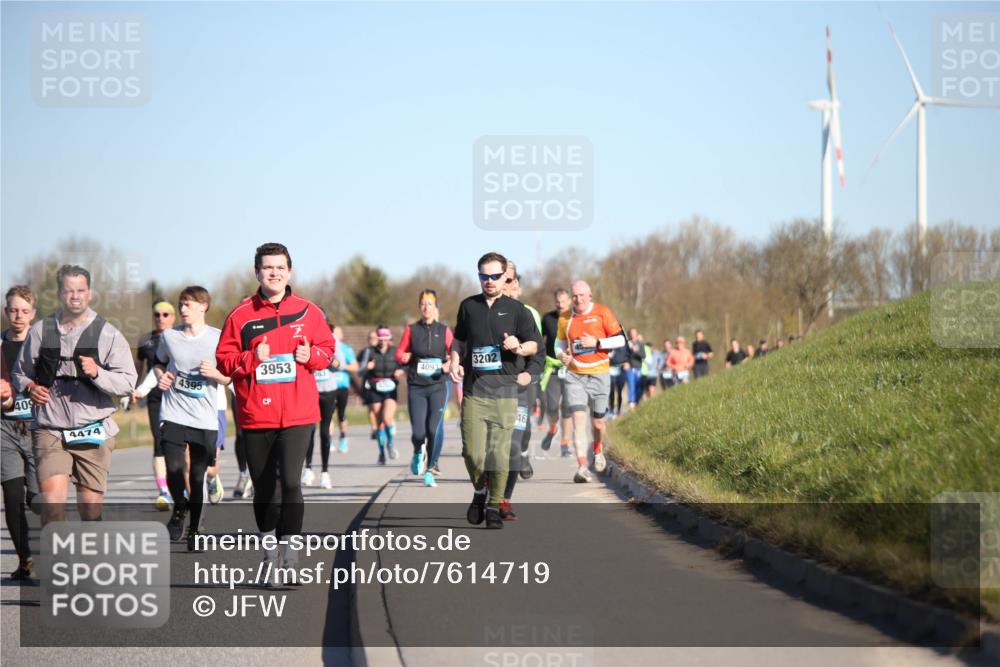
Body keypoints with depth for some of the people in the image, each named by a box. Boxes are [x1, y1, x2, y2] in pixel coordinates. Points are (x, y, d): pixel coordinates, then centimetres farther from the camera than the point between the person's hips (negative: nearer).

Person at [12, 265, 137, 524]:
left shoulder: (108, 335, 2)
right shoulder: (40, 331, 7)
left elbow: (127, 384, -4)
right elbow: (20, 374, 19)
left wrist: (97, 373, -22)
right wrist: (29, 388, -4)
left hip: (93, 433, 0)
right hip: (49, 431, 0)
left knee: (91, 508, 7)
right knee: (53, 499, -20)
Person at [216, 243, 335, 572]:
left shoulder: (308, 312, 5)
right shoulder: (241, 315, 2)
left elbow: (327, 348, 14)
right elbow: (224, 359, 3)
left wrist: (311, 355, -7)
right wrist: (252, 358, -14)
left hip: (298, 414, -1)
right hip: (256, 415, 1)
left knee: (290, 481, -16)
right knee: (263, 487, 9)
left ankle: (290, 545, -11)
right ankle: (269, 542, 25)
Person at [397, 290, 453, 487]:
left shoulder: (444, 330, 5)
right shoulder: (411, 329, 7)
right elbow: (400, 352, 13)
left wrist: (450, 364, -13)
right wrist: (404, 357, -8)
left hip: (438, 385, 0)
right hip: (416, 387, 0)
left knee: (434, 429, -10)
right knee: (418, 432, -7)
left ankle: (430, 470, 4)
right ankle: (418, 453, 29)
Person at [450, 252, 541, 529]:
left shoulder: (516, 309, 6)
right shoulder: (468, 306, 12)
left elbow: (535, 344, 10)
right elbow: (459, 340, 25)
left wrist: (519, 348, -11)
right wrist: (454, 363, 7)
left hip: (505, 391, -1)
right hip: (473, 390, 1)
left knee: (499, 453, -5)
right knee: (473, 452, -6)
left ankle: (494, 506, 7)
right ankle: (479, 492, 22)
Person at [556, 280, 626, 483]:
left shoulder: (602, 312, -4)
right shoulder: (566, 318, 5)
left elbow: (620, 339, -4)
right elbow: (561, 342, 20)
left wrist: (597, 342, -16)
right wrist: (562, 354, -2)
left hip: (599, 374, -1)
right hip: (574, 375, 1)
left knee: (597, 422, 8)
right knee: (578, 419, -13)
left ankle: (598, 451, 41)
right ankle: (582, 467, -17)